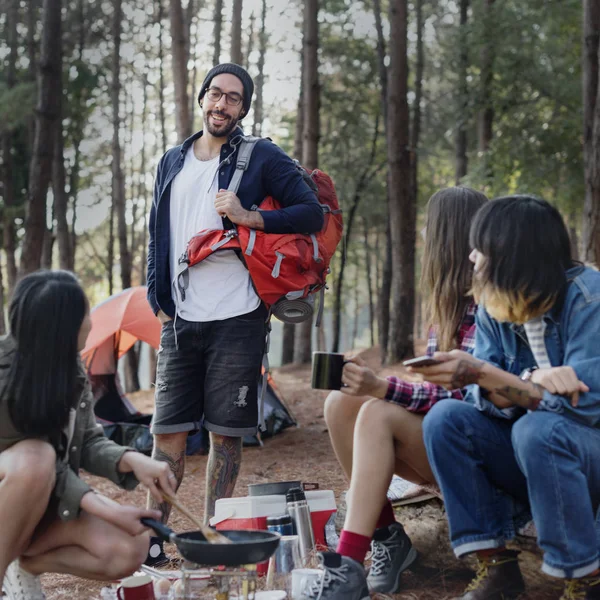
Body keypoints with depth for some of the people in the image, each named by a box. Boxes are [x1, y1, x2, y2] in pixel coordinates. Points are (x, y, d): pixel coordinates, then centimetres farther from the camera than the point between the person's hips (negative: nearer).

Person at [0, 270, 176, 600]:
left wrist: (132, 459, -21)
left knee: (130, 551, -17)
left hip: (49, 505, 6)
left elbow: (87, 443, 0)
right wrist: (102, 507, -32)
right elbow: (33, 463, -24)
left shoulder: (70, 368, -4)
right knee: (35, 458, -39)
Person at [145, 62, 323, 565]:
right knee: (168, 431, 3)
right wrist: (159, 299, 10)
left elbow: (312, 213, -5)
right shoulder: (173, 163, 16)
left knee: (226, 432, 3)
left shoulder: (263, 158, 1)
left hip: (236, 320, -3)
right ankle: (151, 536, 10)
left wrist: (249, 216, -17)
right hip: (180, 321, 4)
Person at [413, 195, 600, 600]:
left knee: (537, 430, -36)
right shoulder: (493, 308, -2)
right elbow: (490, 400, -9)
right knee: (445, 418, -17)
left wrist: (480, 374, -35)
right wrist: (535, 379, -32)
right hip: (532, 455, 5)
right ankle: (496, 565, -12)